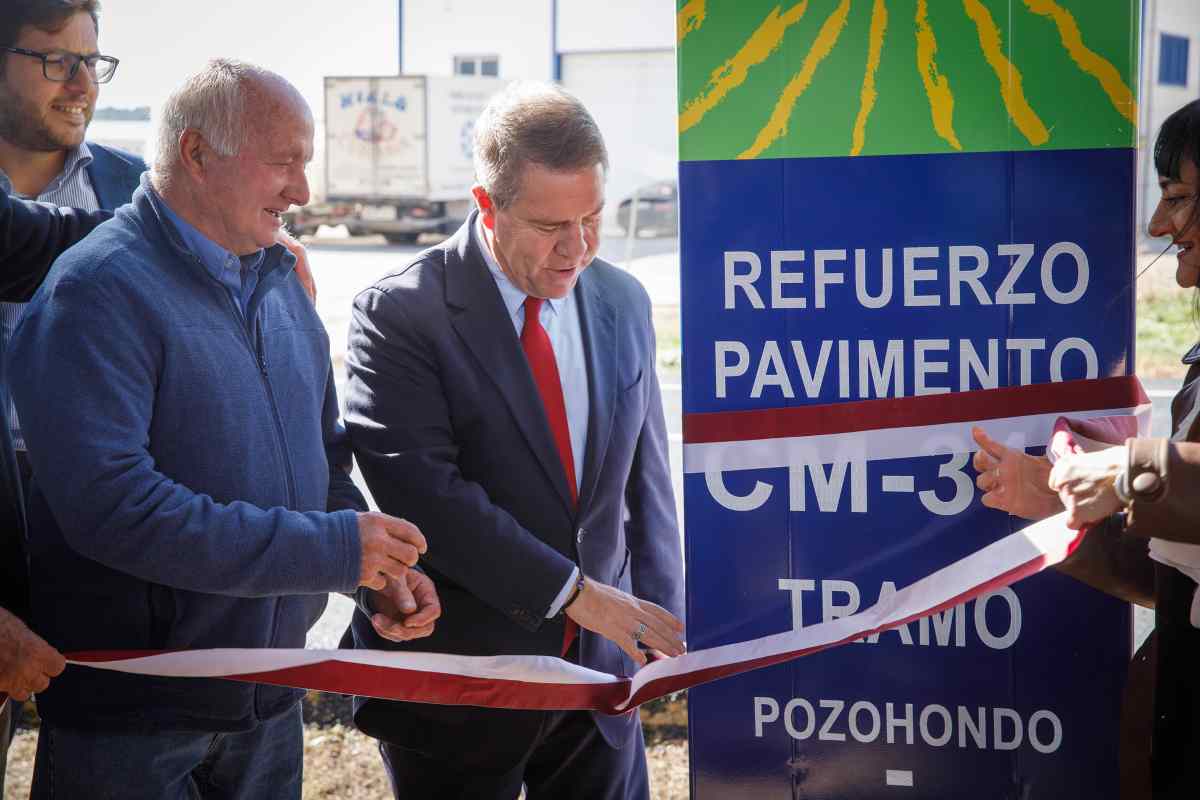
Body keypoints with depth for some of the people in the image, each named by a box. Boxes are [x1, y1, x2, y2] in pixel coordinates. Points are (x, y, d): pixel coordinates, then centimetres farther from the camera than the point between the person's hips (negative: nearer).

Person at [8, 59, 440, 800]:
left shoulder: (280, 282, 9)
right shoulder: (100, 291, -16)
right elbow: (109, 505, -27)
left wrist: (381, 570, -2)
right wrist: (332, 550, -25)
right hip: (131, 719, -7)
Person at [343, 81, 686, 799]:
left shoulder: (623, 303, 5)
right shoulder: (400, 314, -13)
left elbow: (646, 478, 11)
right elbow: (424, 493, -22)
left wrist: (658, 625, 5)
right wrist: (571, 591, -23)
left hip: (601, 662, 5)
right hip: (459, 676, -4)